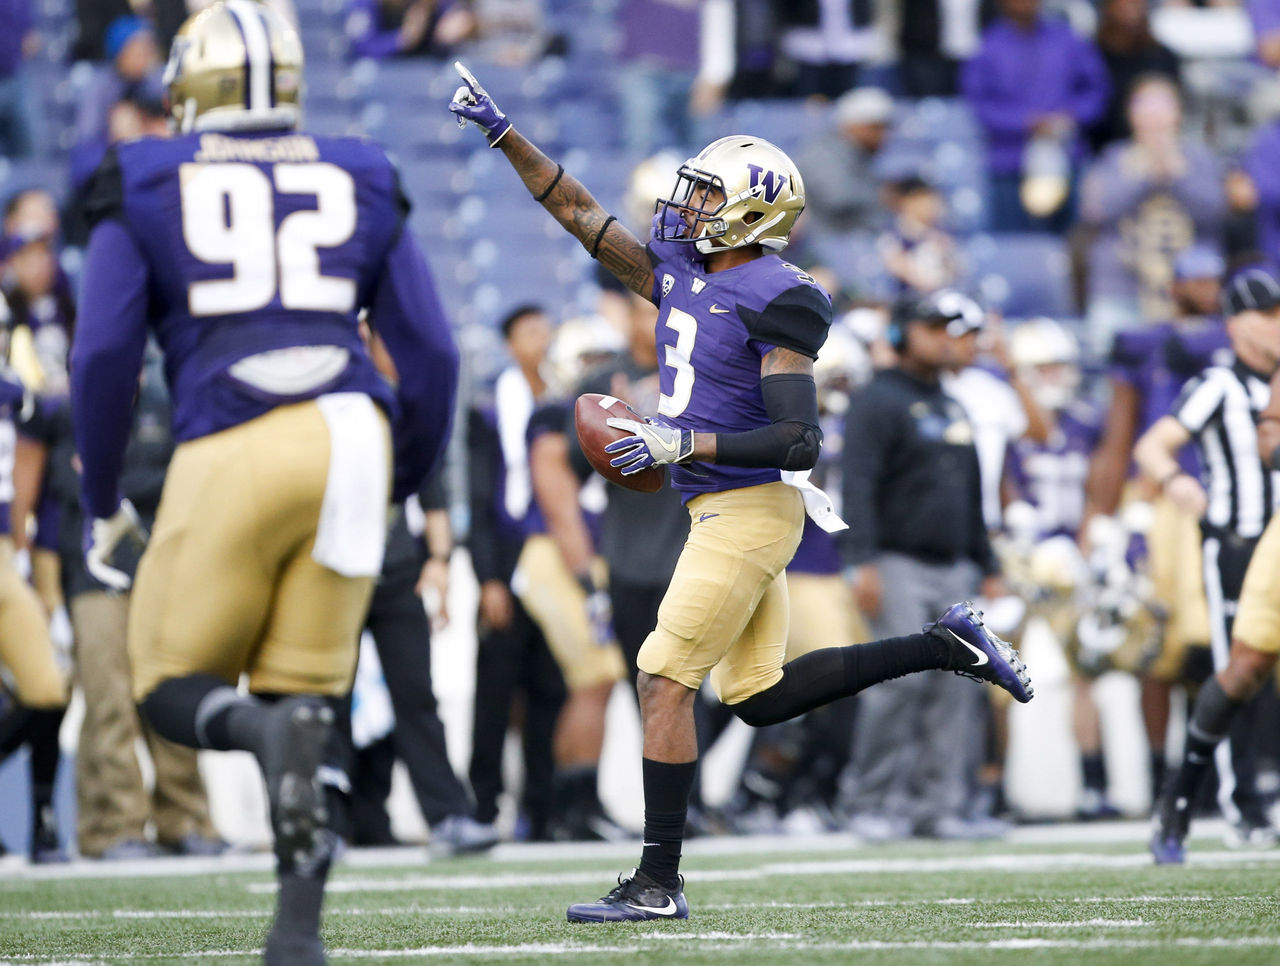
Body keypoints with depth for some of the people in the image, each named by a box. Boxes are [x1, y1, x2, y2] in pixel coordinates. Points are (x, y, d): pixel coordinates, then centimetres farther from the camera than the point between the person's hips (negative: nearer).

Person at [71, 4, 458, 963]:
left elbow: (104, 355, 3)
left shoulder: (146, 188, 11)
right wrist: (400, 486, 27)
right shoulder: (359, 183, 17)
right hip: (352, 437, 3)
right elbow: (432, 354, 14)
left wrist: (101, 504, 14)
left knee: (174, 689, 10)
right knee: (304, 692, 12)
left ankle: (267, 731, -26)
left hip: (232, 450, -3)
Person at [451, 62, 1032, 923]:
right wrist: (503, 133, 10)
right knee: (759, 697, 15)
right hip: (723, 510, 9)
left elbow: (801, 440, -19)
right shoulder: (680, 272, 9)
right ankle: (945, 647, 23)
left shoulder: (771, 302, -16)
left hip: (750, 509, -9)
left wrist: (686, 444, -25)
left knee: (665, 682, -7)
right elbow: (581, 213, 16)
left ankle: (658, 883, -1)